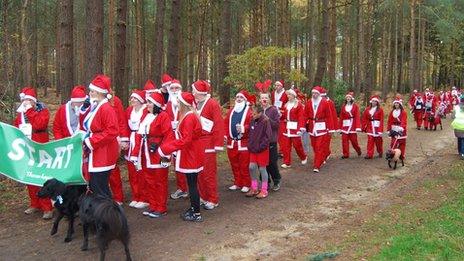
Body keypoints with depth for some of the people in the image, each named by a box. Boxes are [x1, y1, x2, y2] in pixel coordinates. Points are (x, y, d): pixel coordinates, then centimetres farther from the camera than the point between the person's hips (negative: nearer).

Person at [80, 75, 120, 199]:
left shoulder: (107, 109, -17)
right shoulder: (93, 107, 11)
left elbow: (112, 131, -24)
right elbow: (84, 124, 19)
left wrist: (91, 142, -21)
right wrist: (84, 109, 3)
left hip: (103, 154, -9)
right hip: (93, 154, 10)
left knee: (98, 188, -7)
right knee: (94, 185, 14)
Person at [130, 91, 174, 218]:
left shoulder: (163, 116, -11)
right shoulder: (145, 115, 11)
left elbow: (169, 135, -16)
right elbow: (139, 134, 12)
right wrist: (136, 153, 7)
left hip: (158, 155, -7)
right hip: (146, 155, 7)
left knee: (160, 182, 3)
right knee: (149, 182, 14)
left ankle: (161, 209, 13)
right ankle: (152, 206, 26)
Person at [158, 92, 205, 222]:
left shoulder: (189, 118, -20)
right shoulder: (188, 116, 11)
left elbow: (185, 140, -25)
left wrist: (166, 148, -21)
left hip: (191, 156, -10)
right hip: (190, 154, 10)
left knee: (192, 184, -2)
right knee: (191, 182, 16)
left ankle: (197, 214, 6)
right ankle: (193, 208, 27)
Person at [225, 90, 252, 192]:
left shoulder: (249, 111, -6)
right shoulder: (231, 110, 13)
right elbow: (226, 123, 12)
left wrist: (244, 128, -30)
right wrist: (225, 135, 2)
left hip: (244, 142, -6)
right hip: (231, 142, 6)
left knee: (244, 165, 1)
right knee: (234, 165, 13)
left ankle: (246, 184, 13)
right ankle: (237, 183, 25)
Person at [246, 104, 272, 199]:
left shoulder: (265, 122, -14)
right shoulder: (252, 121, 6)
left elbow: (267, 136, -16)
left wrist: (261, 146, -18)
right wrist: (250, 145, 8)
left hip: (262, 149, -6)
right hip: (253, 149, 6)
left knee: (262, 169, 2)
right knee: (252, 167, 5)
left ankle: (264, 190, 13)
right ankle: (254, 189, 19)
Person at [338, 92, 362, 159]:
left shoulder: (355, 106, -1)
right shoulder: (343, 106, 9)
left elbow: (357, 117, -8)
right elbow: (341, 117, 8)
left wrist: (358, 127, -17)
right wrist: (340, 127, 6)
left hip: (352, 126, -3)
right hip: (345, 126, 3)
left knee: (353, 140, 3)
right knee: (344, 140, -2)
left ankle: (358, 150, 29)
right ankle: (346, 154, 5)